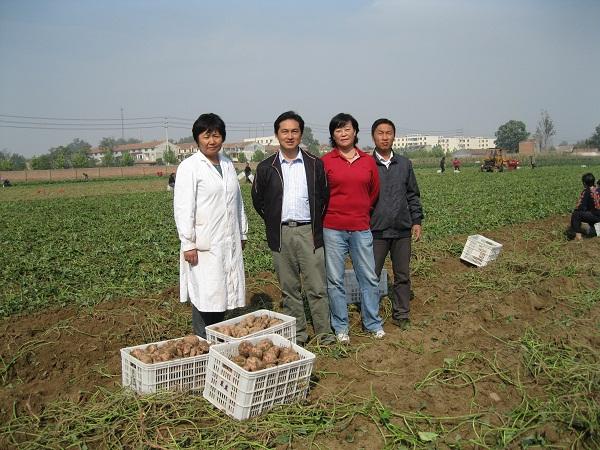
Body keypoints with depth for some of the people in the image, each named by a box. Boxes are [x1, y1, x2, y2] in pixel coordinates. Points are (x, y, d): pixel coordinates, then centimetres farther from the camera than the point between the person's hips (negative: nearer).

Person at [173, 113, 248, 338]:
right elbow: (183, 208, -10)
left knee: (223, 294, 10)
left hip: (229, 242, 6)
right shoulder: (189, 167, -6)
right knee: (205, 297, -4)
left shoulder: (228, 164, 14)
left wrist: (242, 232, 19)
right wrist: (188, 244, -15)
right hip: (204, 244, -6)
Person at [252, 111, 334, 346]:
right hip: (281, 234, 1)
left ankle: (324, 332, 11)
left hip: (309, 232, -1)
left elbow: (324, 195, 10)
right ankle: (297, 333, 19)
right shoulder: (266, 168, 4)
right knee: (289, 288, 8)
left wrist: (316, 222, 7)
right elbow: (258, 199, 13)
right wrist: (274, 222, 10)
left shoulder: (315, 164, 3)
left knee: (317, 287, 0)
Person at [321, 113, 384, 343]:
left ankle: (373, 322, 25)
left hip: (361, 228, 2)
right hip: (333, 229, -2)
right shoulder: (325, 161, -3)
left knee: (369, 277, 8)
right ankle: (341, 326, 20)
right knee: (335, 279, 6)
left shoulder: (368, 160, 5)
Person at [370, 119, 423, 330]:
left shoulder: (405, 164, 9)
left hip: (402, 230, 3)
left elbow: (413, 195, 14)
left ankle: (401, 314, 23)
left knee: (402, 275, 10)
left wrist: (416, 221, 7)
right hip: (376, 231, -3)